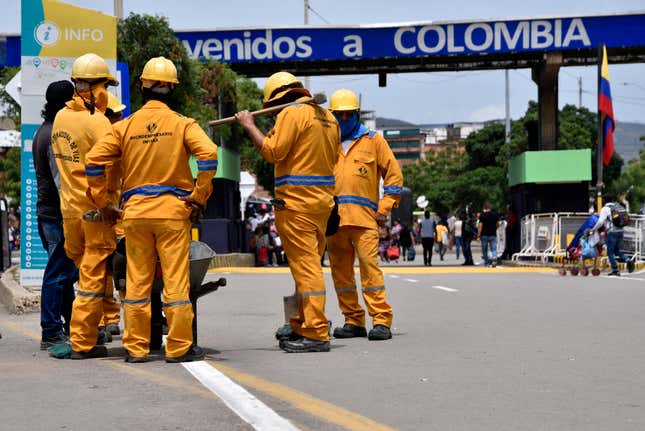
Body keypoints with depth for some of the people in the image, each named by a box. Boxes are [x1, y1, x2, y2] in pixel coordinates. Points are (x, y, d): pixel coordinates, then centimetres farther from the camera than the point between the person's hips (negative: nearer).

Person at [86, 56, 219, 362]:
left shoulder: (126, 126, 5)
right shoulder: (182, 124, -1)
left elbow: (94, 161, 0)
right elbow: (208, 154, -15)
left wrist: (103, 202, 7)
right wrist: (199, 197, -8)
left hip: (135, 212, 2)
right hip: (172, 211, -2)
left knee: (136, 281, 8)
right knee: (176, 279, 1)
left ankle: (135, 348, 11)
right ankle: (179, 347, 3)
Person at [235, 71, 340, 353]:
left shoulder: (292, 113, -9)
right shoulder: (327, 117, 17)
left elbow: (272, 152, -14)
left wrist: (249, 125, -3)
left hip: (296, 201, -9)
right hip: (323, 200, 9)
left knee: (305, 265, -9)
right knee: (310, 264, 14)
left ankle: (316, 334, -10)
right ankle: (302, 328, 21)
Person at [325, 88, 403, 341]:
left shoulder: (373, 141, 11)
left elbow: (393, 175, 9)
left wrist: (384, 209, 1)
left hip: (364, 216, -3)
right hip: (333, 218, 4)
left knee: (369, 265, -13)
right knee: (340, 270, 4)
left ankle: (381, 321, -12)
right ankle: (353, 321, 13)